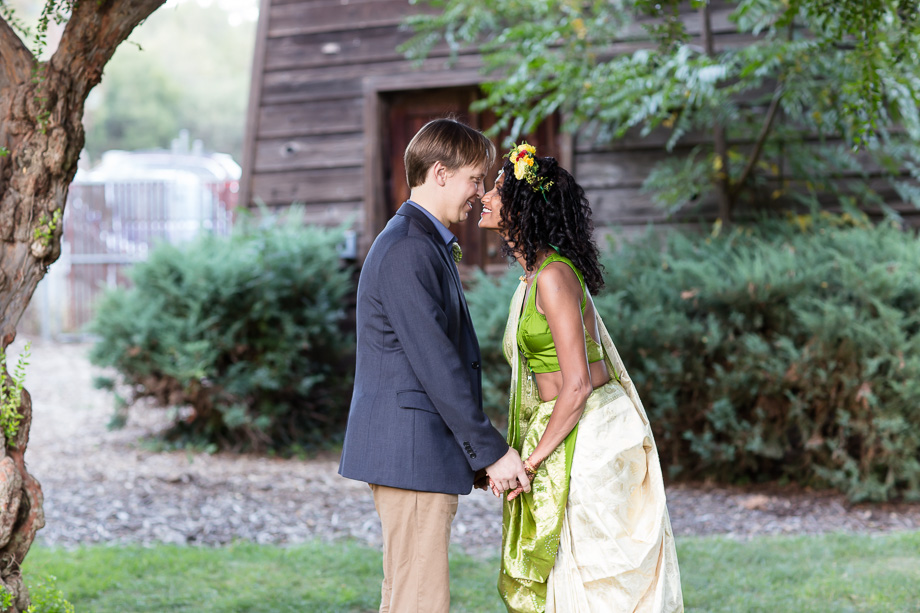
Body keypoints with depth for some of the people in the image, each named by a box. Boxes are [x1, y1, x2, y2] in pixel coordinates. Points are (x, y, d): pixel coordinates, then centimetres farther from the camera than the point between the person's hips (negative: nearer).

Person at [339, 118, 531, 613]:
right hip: (412, 450, -11)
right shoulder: (409, 250, -16)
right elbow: (436, 366, -20)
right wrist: (492, 451, -15)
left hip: (410, 451, 11)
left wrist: (482, 448, 17)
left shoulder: (425, 243, 18)